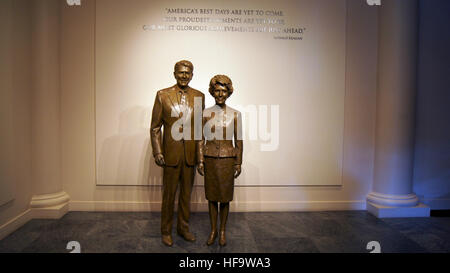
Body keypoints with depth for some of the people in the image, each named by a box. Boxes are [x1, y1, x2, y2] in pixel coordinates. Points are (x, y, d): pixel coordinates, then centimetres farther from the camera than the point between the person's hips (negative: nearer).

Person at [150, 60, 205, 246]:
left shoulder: (199, 96, 5)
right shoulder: (163, 95, -2)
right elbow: (155, 127, -2)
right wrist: (157, 152, -8)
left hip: (190, 154, 3)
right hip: (171, 153, -2)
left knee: (186, 193, 14)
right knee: (169, 194, 9)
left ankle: (183, 227, 32)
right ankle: (166, 231, 26)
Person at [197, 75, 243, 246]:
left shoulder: (235, 114, 0)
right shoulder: (205, 113, 1)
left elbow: (238, 140, 2)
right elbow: (201, 139, 3)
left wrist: (238, 163, 0)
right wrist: (200, 161, -2)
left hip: (227, 159, -1)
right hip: (210, 158, 1)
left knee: (225, 196, 6)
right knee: (212, 195, 10)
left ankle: (223, 231, 24)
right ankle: (213, 230, 25)